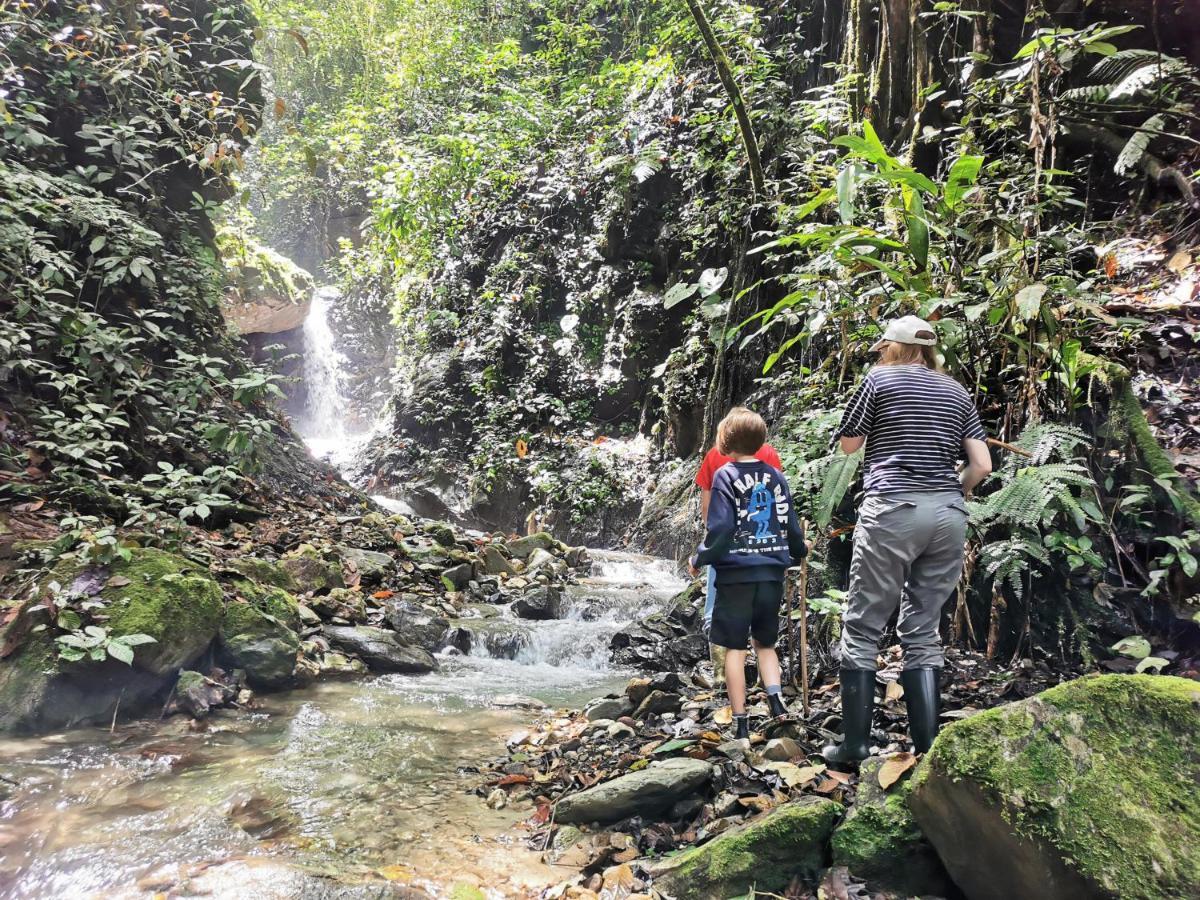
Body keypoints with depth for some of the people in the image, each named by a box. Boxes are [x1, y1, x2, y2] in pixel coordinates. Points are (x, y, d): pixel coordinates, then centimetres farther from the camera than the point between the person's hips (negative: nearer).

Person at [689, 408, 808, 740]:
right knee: (765, 642, 20)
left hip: (736, 574, -4)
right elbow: (791, 524, 8)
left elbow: (721, 528, -15)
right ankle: (775, 696, 0)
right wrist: (799, 550, 28)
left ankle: (740, 721, 7)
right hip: (772, 574, 4)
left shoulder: (725, 475, -7)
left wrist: (700, 559, 0)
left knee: (734, 648, 5)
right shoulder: (776, 476, 5)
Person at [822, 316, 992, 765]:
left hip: (893, 509, -5)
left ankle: (855, 743, 2)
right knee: (923, 632, 10)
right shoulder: (957, 392, 17)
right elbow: (982, 465, 10)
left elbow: (848, 444, 12)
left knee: (862, 629, 2)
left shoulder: (880, 379, 5)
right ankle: (927, 745, 7)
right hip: (948, 516, 5)